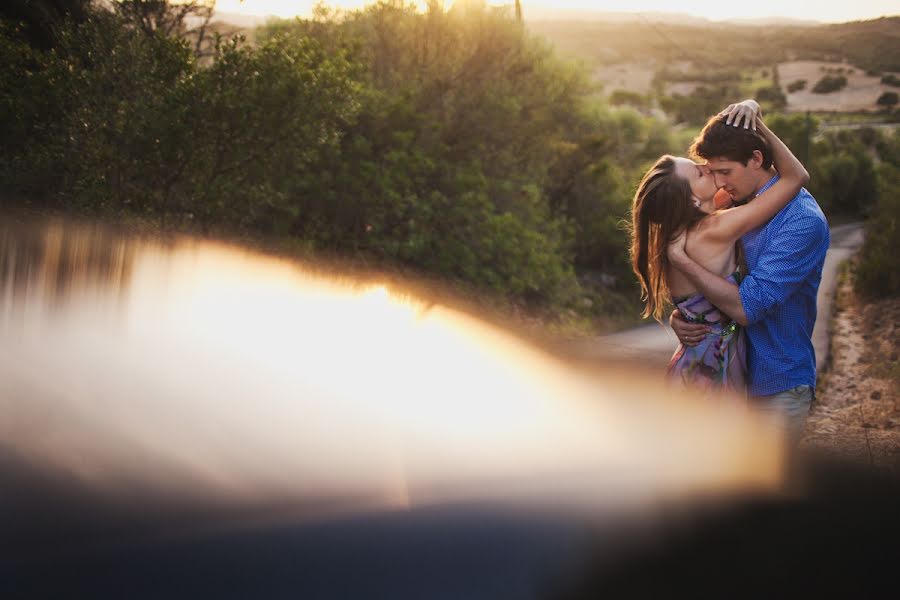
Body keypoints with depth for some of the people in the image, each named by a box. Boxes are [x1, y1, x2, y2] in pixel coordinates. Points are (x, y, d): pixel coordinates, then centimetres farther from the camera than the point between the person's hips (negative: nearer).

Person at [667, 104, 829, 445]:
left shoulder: (803, 222, -20)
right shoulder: (738, 205, 6)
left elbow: (747, 306, -26)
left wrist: (679, 258, -23)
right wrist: (680, 317, -9)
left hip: (775, 387, -8)